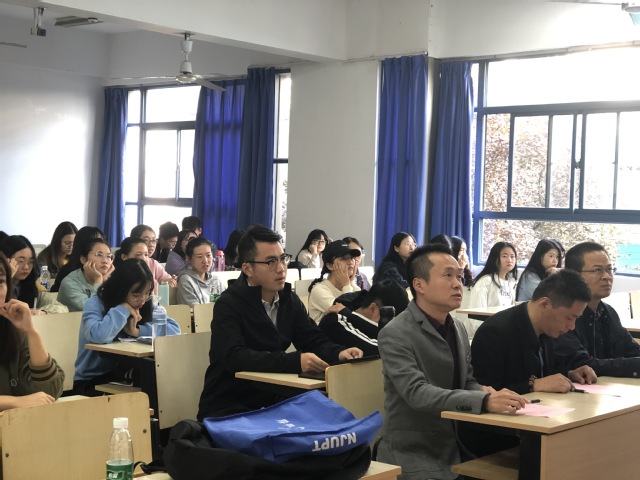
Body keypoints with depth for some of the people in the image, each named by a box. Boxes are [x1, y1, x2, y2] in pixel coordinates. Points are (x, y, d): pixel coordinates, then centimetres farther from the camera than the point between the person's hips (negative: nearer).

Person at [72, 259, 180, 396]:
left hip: (124, 376, 5)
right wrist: (123, 309, -24)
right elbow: (98, 335, -37)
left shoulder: (145, 305, 2)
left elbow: (174, 329, -8)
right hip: (91, 381, -5)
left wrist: (138, 331, -19)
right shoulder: (95, 304, -15)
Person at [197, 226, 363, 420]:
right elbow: (234, 357, -29)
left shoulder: (290, 300, 6)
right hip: (227, 409, -6)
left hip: (271, 402, 7)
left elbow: (314, 341, 4)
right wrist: (294, 361, -39)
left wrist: (339, 353, -20)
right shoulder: (229, 305, -15)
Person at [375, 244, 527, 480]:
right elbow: (417, 393, -26)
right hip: (412, 453, -7)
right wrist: (484, 401, -36)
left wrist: (483, 391, -10)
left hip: (454, 446, 7)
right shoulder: (395, 335, -15)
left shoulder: (457, 328, 9)